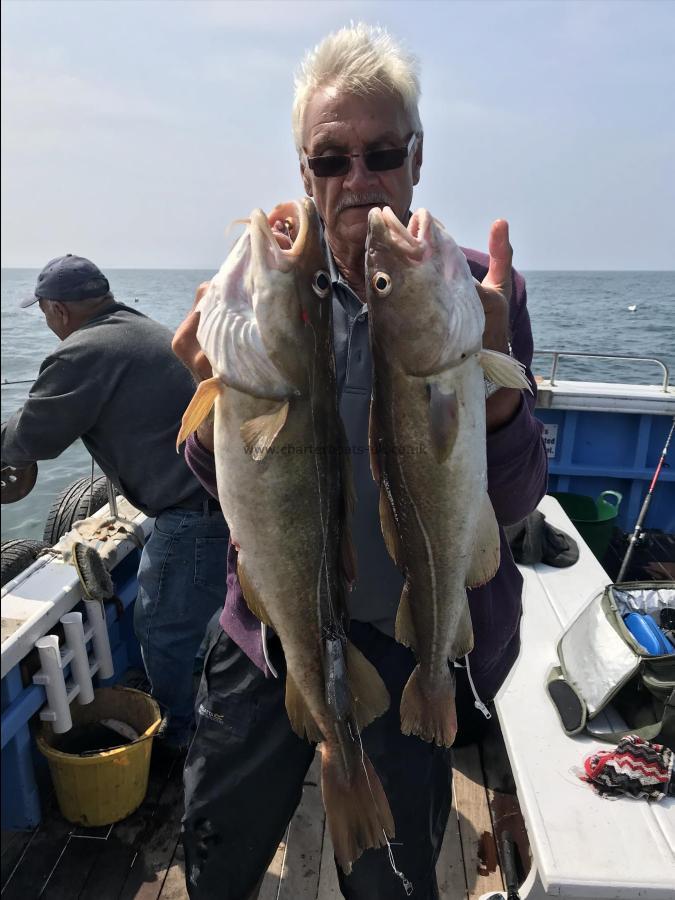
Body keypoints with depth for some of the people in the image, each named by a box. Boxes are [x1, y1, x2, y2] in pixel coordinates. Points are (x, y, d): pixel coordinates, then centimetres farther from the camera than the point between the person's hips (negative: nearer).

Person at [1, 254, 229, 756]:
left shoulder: (83, 354, -13)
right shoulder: (144, 330, 17)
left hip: (198, 508, -10)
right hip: (235, 487, 10)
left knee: (164, 626, 8)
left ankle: (177, 738, 29)